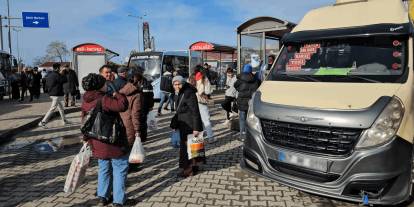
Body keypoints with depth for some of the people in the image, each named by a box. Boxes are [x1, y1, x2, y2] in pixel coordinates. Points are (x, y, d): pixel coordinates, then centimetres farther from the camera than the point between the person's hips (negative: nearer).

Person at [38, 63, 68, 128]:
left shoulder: (49, 75, 10)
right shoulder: (57, 75, -17)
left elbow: (47, 85, 16)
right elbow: (64, 80, -9)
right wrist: (61, 74, 4)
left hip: (51, 94, 10)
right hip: (57, 95, -10)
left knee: (61, 108, 18)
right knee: (52, 109, -6)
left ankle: (64, 121, 27)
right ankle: (42, 122, -7)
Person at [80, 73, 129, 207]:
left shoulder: (85, 102, 5)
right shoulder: (104, 100, -21)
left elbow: (85, 122, 13)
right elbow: (123, 105, -33)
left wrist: (87, 140, 23)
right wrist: (116, 94, -13)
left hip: (97, 144, 8)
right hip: (113, 142, -7)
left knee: (104, 168, 23)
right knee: (119, 169, 6)